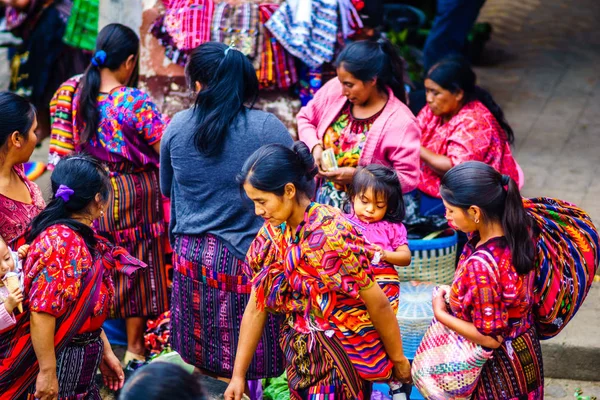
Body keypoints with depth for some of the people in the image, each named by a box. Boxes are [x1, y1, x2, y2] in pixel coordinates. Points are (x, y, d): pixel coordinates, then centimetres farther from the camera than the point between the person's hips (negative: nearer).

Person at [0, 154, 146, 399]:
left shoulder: (82, 240, 7)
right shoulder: (61, 242, -21)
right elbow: (41, 312, -25)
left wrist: (105, 352, 17)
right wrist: (47, 372, -24)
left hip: (79, 361, 9)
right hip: (56, 361, -9)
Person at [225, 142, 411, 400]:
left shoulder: (333, 234, -25)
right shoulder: (272, 233, -4)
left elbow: (378, 303, -17)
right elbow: (255, 308, 1)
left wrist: (398, 359, -8)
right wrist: (238, 374, 1)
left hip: (346, 356, -6)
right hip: (302, 355, 6)